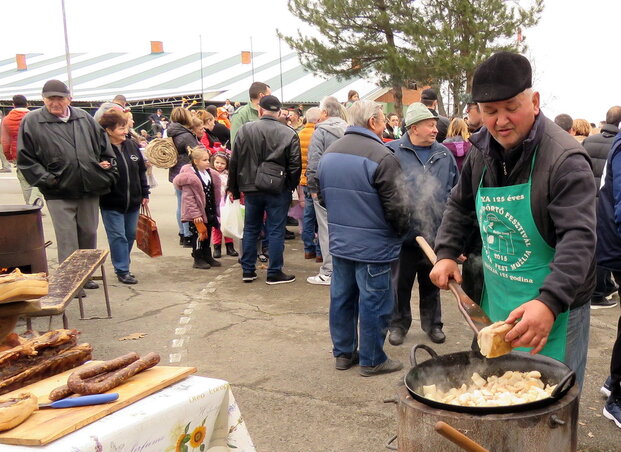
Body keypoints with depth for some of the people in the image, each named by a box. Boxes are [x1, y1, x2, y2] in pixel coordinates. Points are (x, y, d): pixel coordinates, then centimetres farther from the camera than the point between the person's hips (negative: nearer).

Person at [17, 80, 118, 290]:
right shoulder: (31, 122, -2)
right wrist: (45, 179, -9)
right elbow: (25, 158, -2)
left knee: (89, 234, 13)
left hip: (90, 189, 4)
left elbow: (104, 145, 18)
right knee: (67, 239, -1)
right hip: (59, 193, -4)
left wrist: (108, 167, 7)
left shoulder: (84, 118, 9)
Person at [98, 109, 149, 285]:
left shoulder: (132, 146, 4)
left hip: (133, 202, 6)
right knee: (118, 237, 0)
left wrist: (144, 193, 11)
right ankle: (122, 270, 11)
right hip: (111, 204, -6)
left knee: (130, 235, 14)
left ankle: (123, 265, 31)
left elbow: (141, 170, 11)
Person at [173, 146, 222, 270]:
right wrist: (195, 214, -19)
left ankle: (207, 257, 27)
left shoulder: (208, 173, 8)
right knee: (199, 235, 0)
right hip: (197, 214, -8)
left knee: (207, 234, 15)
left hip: (208, 212, 8)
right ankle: (198, 259, 12)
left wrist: (214, 211, 14)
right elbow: (188, 198, -18)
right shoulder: (189, 176, -17)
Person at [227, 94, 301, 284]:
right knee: (276, 231, 5)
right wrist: (291, 187, 8)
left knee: (250, 229, 15)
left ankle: (247, 271, 21)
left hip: (251, 188, 3)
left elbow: (234, 161, 1)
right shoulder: (289, 133, -7)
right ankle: (274, 273, 10)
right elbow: (295, 165, -6)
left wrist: (234, 188, 9)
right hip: (278, 190, -2)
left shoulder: (245, 129, -2)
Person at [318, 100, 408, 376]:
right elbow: (394, 205, -17)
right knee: (373, 302, 5)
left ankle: (343, 353, 28)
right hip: (373, 245, -7)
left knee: (341, 296, 15)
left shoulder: (329, 153, 6)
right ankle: (372, 360, 16)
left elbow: (323, 196, 15)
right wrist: (401, 230, 2)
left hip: (339, 241, 7)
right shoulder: (381, 156, -19)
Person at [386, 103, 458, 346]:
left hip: (436, 234, 3)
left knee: (431, 283, 17)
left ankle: (432, 323, 33)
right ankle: (398, 324, 27)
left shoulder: (444, 154, 5)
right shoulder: (393, 151, -7)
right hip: (404, 234, -3)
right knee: (400, 283, 10)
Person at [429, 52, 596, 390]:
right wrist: (446, 253, 3)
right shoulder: (482, 152, 1)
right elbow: (459, 205, 17)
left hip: (552, 307, -6)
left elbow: (578, 239, -29)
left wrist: (550, 303, -42)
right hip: (493, 300, 6)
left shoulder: (565, 159, -21)